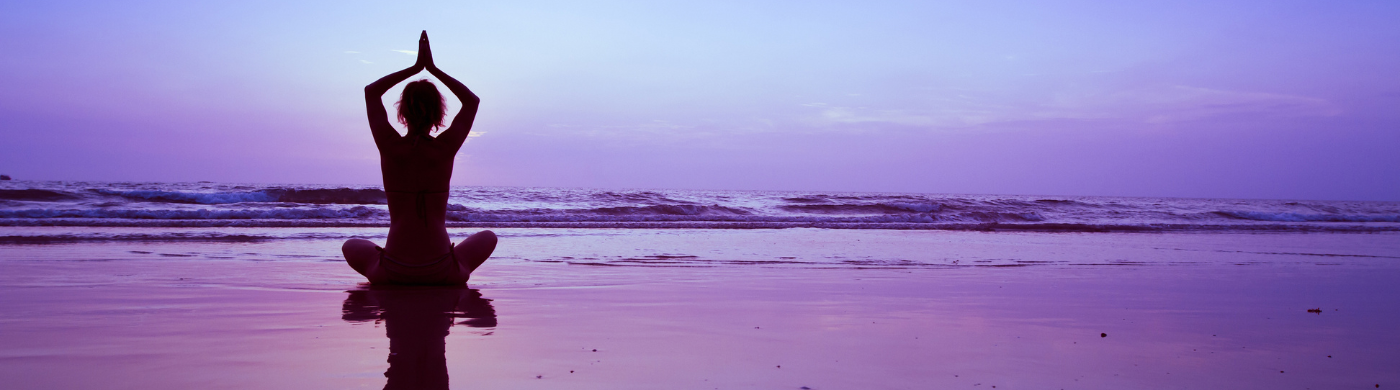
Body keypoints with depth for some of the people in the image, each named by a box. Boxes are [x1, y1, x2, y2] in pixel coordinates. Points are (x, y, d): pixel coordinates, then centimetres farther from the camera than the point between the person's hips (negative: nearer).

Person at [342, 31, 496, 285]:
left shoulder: (390, 147, -7)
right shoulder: (446, 148, -8)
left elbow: (371, 91, 12)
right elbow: (472, 100, 11)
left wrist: (416, 67, 11)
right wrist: (432, 68, 11)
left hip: (392, 274, 1)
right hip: (443, 274, -1)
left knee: (351, 246, 34)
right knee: (488, 237, 29)